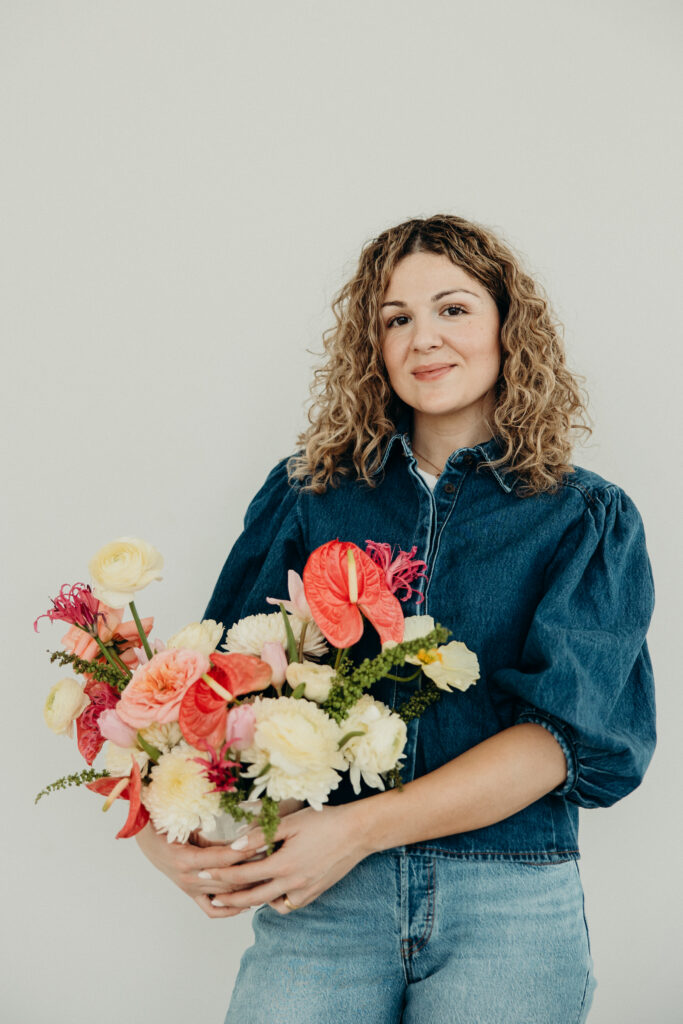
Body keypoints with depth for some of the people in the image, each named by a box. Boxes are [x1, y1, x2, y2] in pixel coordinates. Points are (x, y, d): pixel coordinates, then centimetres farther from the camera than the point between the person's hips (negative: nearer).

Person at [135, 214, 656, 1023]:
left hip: (512, 902, 0)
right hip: (324, 896, 1)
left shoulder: (590, 520, 5)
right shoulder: (309, 494, 9)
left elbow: (563, 730, -6)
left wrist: (360, 827, -16)